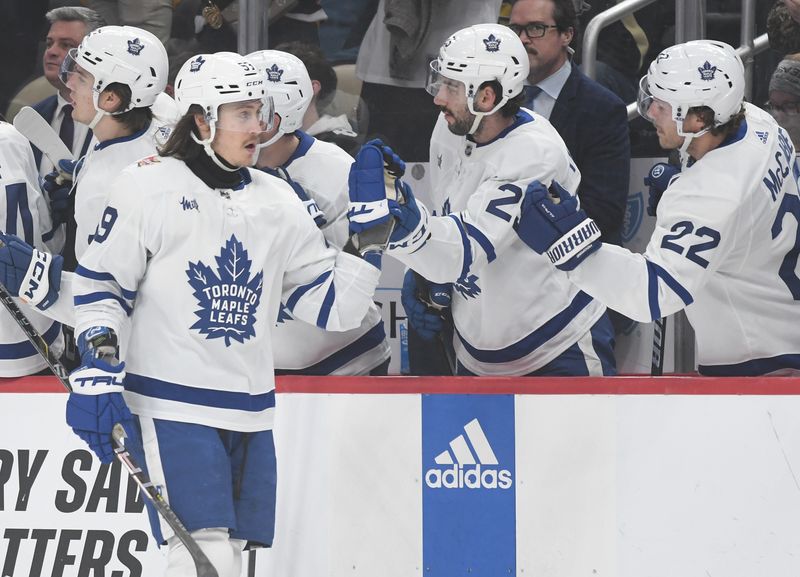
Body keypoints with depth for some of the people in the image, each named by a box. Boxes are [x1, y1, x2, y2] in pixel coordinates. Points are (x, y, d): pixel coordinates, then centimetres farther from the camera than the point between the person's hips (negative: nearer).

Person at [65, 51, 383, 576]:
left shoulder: (279, 202, 11)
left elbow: (330, 305, 10)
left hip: (249, 412, 6)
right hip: (170, 404, -6)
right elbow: (102, 284, -1)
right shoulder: (150, 187, -3)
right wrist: (98, 365, -12)